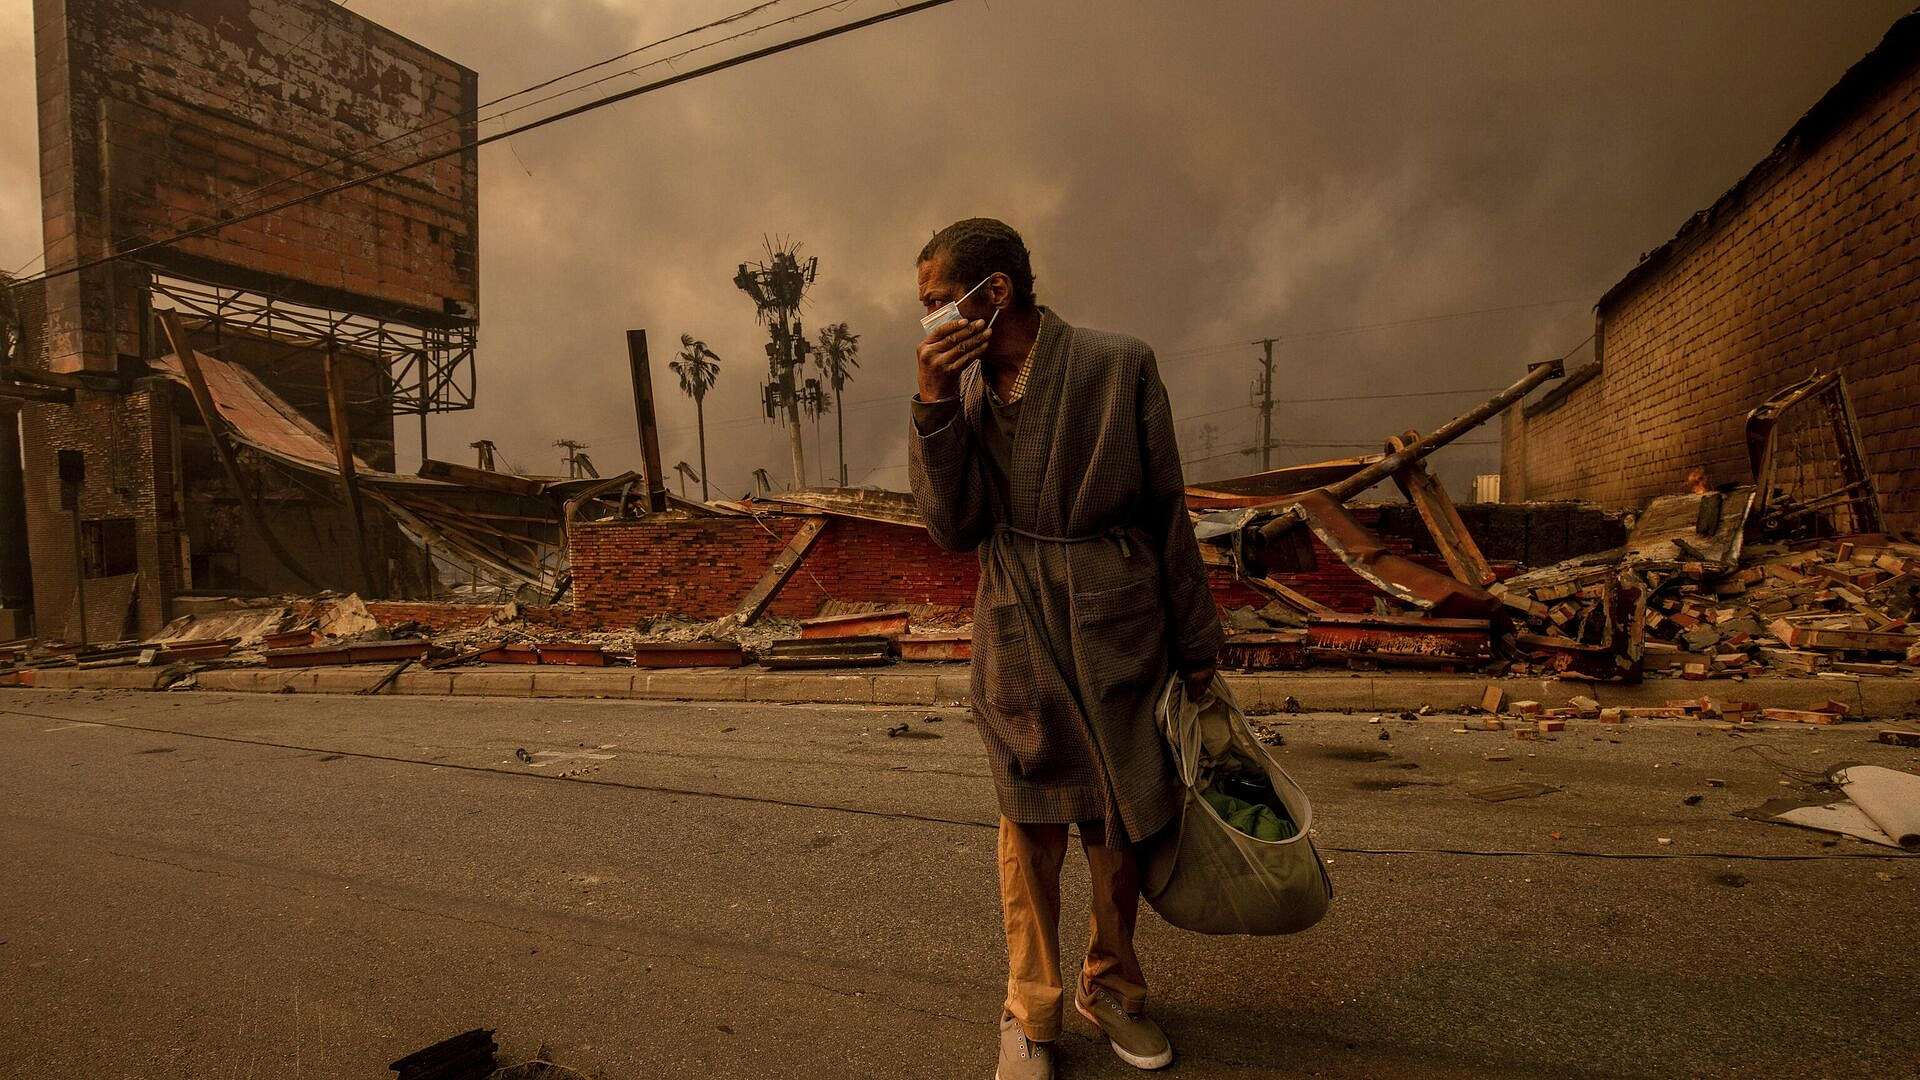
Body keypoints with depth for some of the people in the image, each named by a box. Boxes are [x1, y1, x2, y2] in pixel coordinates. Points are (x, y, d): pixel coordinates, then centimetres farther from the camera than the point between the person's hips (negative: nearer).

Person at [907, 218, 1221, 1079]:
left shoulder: (1119, 367, -7)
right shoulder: (961, 386, 2)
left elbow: (1167, 512, -1)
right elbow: (954, 530, -6)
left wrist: (1195, 643, 4)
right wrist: (934, 405, -16)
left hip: (1118, 636, -1)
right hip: (1019, 643, 2)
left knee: (1122, 829, 12)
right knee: (1031, 832, 11)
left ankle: (1111, 988, 38)